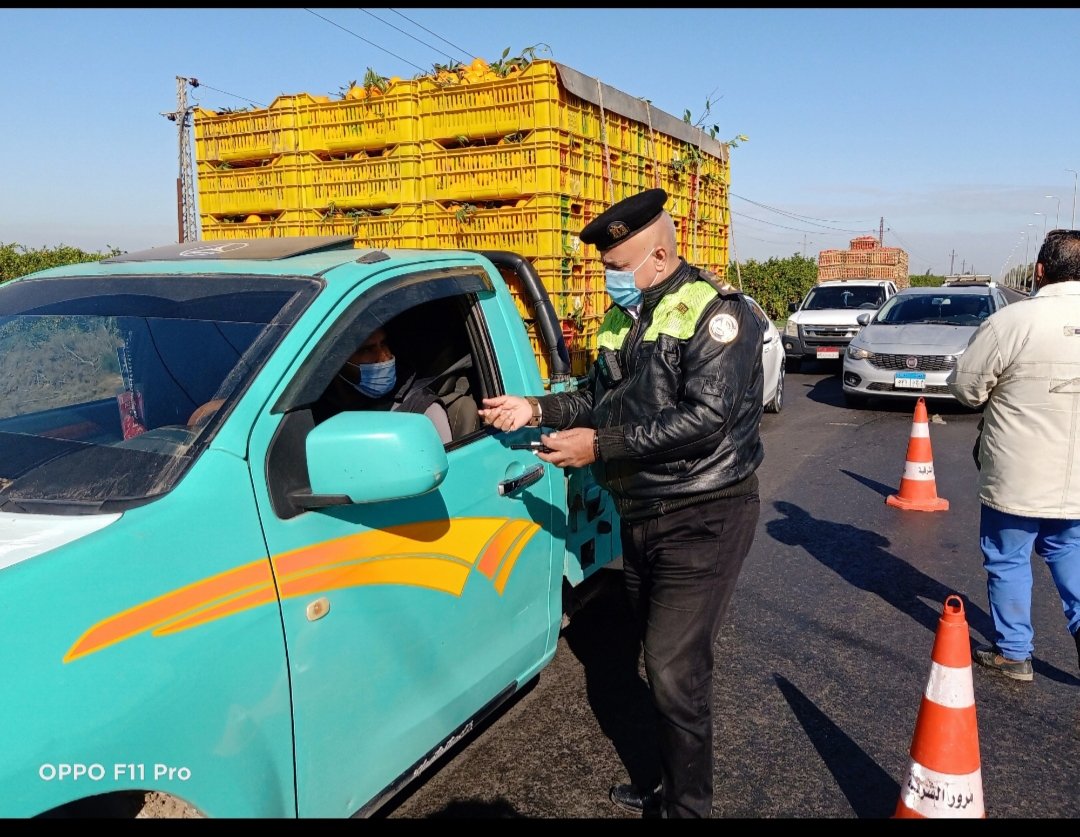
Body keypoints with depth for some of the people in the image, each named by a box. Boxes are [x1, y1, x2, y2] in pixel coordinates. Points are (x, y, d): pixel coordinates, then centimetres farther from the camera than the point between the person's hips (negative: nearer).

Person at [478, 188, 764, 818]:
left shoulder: (715, 311, -14)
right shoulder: (624, 318, 11)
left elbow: (705, 419, -25)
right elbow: (599, 399, 18)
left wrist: (600, 446, -23)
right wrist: (536, 408, 2)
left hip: (703, 518, -8)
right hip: (640, 513, 8)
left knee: (676, 672, -6)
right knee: (662, 660, 17)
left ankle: (688, 806, 13)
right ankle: (670, 786, 33)